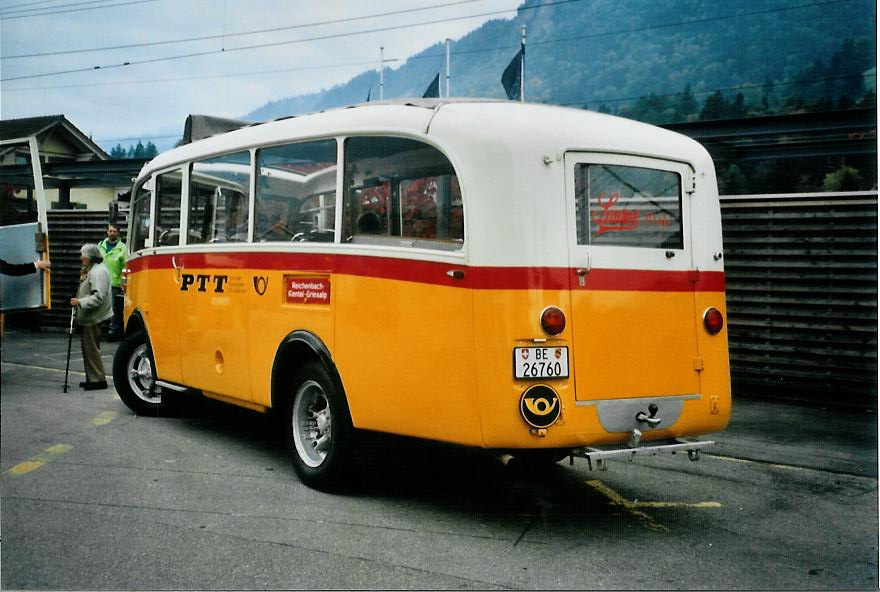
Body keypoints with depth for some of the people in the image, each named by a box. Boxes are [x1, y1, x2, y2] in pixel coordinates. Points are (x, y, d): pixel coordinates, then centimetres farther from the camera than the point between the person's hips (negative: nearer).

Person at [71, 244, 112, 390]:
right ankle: (92, 378, 22)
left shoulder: (98, 272, -18)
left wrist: (80, 302, -26)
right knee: (88, 348, 15)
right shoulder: (90, 270, 17)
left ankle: (98, 379, -2)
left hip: (95, 318, -11)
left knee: (92, 348, -7)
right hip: (89, 318, 11)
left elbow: (98, 297, -25)